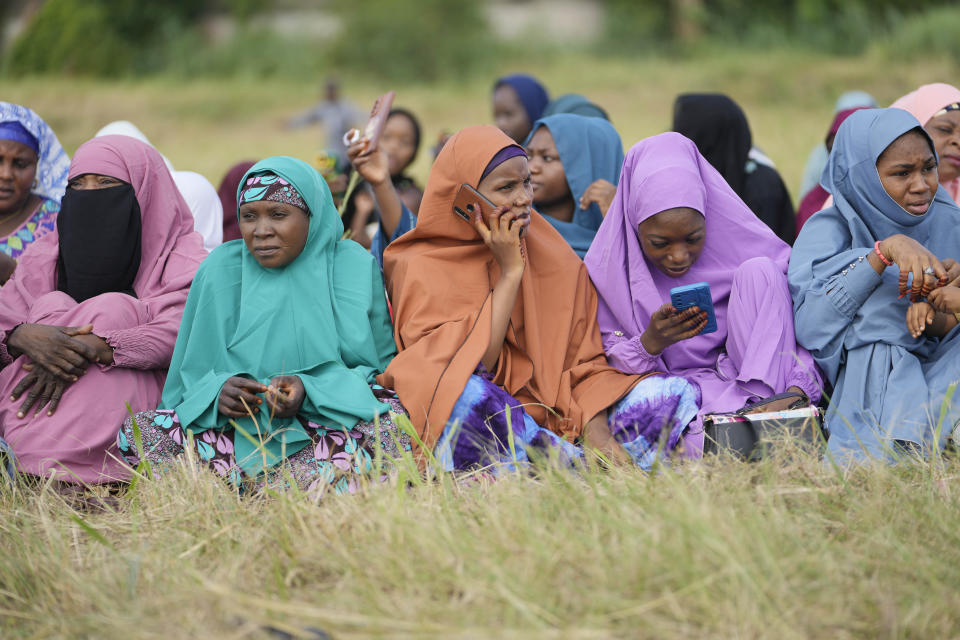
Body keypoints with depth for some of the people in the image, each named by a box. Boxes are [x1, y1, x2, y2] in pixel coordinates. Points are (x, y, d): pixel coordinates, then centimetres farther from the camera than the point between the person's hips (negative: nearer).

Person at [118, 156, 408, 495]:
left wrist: (310, 390, -19)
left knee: (391, 423, -34)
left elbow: (382, 366, -1)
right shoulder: (220, 270, 5)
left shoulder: (353, 267, 0)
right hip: (239, 427, 2)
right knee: (135, 433, -23)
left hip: (327, 426, -2)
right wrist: (216, 391, -18)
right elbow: (193, 374, 7)